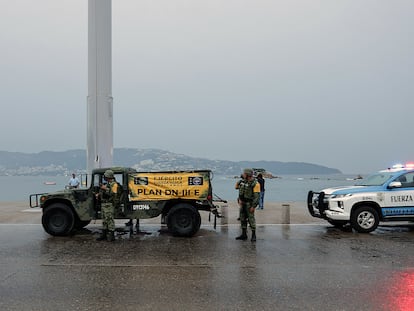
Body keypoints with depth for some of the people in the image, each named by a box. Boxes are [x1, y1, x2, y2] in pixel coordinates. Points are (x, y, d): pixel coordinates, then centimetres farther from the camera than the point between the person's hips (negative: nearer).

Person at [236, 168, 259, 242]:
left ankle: (253, 235, 5)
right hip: (242, 203, 7)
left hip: (249, 204, -7)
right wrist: (239, 199, 2)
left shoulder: (255, 183, -16)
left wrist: (253, 206, -20)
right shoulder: (243, 181, 6)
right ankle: (244, 234, 19)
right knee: (242, 219, 10)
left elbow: (256, 196, -18)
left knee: (251, 219, -4)